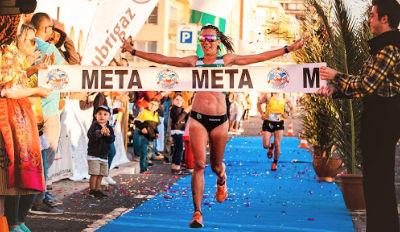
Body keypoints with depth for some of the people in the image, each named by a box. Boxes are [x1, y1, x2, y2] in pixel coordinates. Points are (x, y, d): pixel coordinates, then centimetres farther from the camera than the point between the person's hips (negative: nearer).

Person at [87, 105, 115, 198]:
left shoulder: (109, 128, 7)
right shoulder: (94, 125, -7)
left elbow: (112, 140, -2)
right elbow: (90, 135, -21)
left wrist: (108, 135, -22)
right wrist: (100, 132, -35)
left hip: (104, 155, 5)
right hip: (93, 154, -5)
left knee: (101, 174, 9)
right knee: (94, 173, -7)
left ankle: (98, 189, 19)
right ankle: (92, 190, 3)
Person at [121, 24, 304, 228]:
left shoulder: (227, 60, 8)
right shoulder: (194, 61, 8)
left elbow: (260, 57, 8)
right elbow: (161, 59, 8)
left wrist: (288, 49, 7)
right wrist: (133, 51, 6)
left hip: (219, 119, 1)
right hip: (198, 118, 0)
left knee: (216, 166, 11)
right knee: (199, 164, -12)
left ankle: (221, 179, 50)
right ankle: (197, 213, -6)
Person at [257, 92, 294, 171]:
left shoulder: (285, 98, -1)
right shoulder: (268, 96, -7)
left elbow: (292, 108, 12)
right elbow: (259, 103, 6)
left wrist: (287, 114, -9)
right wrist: (262, 113, -8)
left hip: (279, 124, 1)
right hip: (268, 123, -1)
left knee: (277, 145, -3)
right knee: (265, 145, -4)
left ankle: (275, 163, 20)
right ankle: (270, 146, 35)